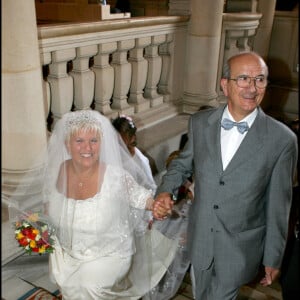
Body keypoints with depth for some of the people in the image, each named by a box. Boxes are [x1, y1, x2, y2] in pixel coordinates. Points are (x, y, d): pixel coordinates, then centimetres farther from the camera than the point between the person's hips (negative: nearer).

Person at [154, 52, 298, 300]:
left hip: (241, 248, -3)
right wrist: (165, 190, -10)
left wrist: (274, 258, -2)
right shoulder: (200, 122, -8)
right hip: (200, 239, 4)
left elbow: (278, 206, -10)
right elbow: (183, 163, 9)